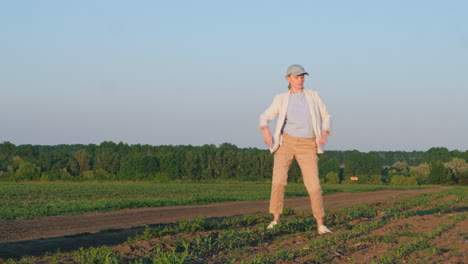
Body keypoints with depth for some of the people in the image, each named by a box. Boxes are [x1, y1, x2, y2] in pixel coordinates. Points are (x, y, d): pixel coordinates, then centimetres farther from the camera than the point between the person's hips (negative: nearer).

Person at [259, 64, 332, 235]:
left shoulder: (313, 96, 10)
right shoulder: (282, 99, 8)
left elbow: (326, 118, 12)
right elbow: (265, 117, 6)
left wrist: (324, 134, -9)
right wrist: (266, 132, -16)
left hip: (307, 147, 0)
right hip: (285, 143, 0)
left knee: (313, 185, -9)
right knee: (279, 181, -19)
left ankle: (320, 225, 3)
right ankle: (276, 219, -5)